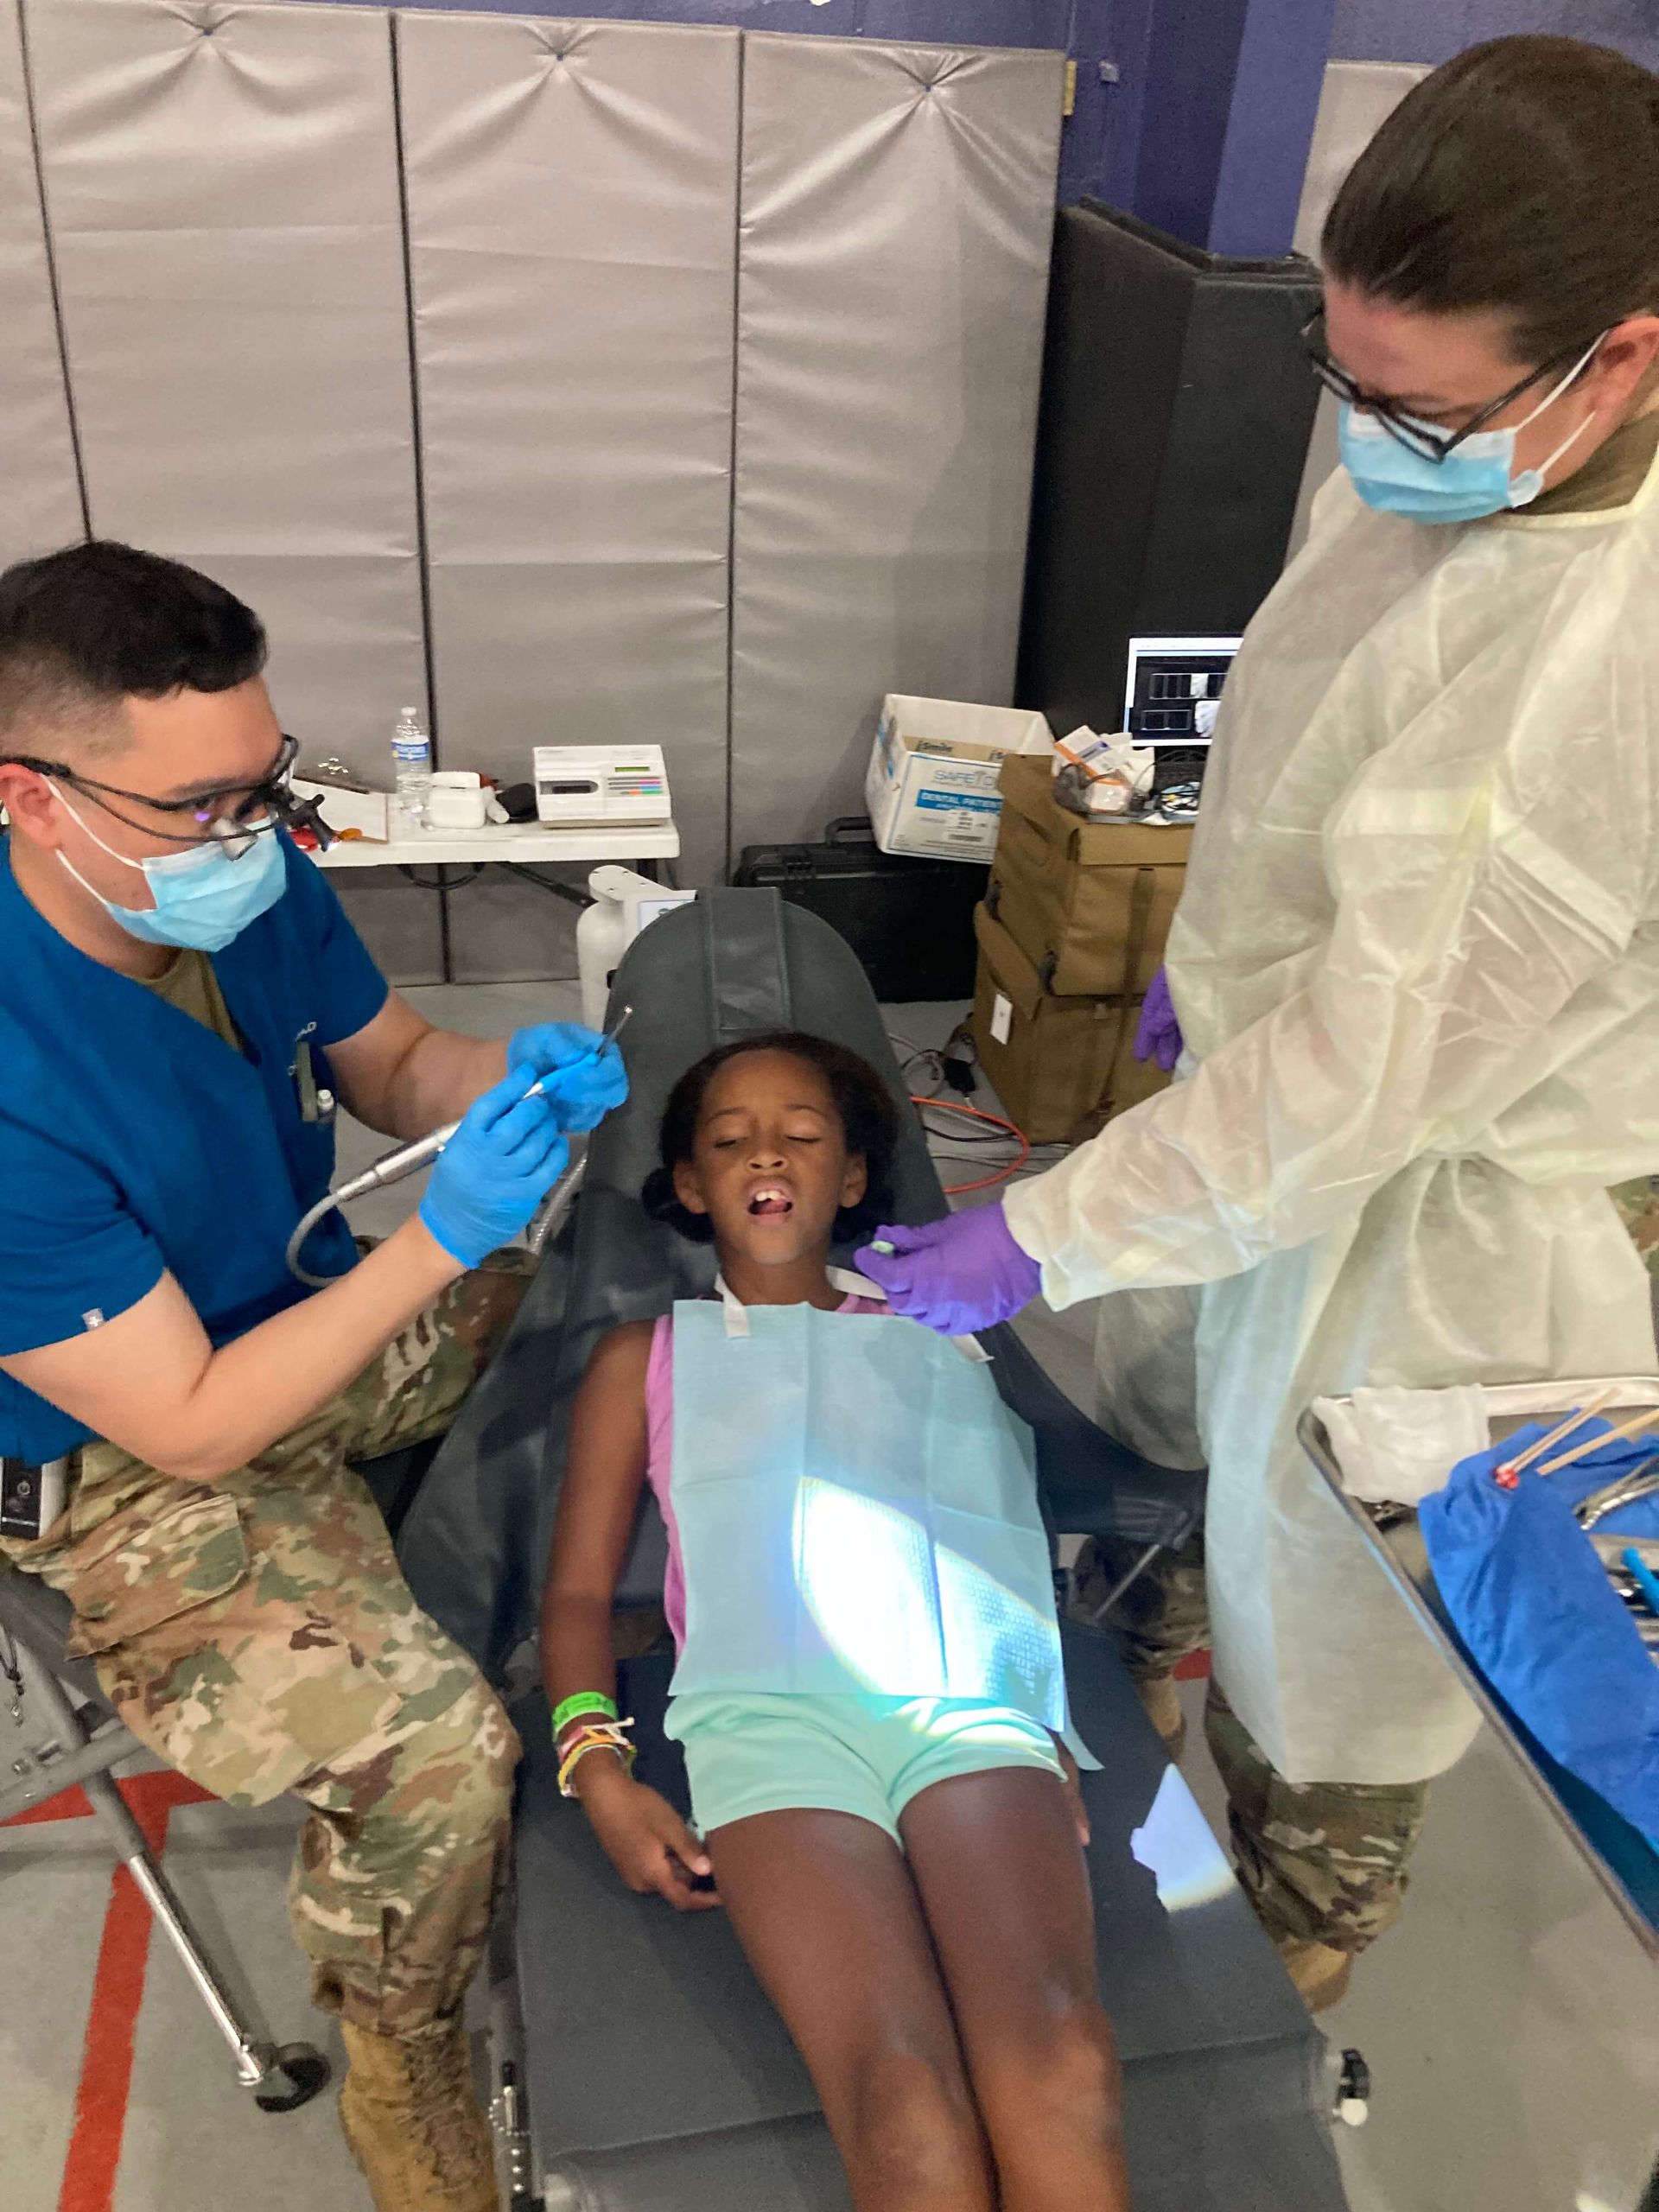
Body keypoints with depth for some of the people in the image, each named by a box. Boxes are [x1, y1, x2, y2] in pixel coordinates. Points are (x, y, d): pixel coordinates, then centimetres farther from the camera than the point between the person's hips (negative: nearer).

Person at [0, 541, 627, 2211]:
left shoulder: (247, 881, -13)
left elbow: (382, 1064, 6)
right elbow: (192, 1429, -26)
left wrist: (506, 1071, -17)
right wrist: (444, 1240, -33)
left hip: (309, 1307, 7)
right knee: (431, 1741, -24)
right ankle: (398, 2065, 9)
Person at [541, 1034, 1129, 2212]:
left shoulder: (938, 1337, 29)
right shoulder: (646, 1355, 26)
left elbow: (1019, 1540, 22)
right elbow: (580, 1590, 19)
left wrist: (1056, 1734, 5)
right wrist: (598, 1769, 1)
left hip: (972, 1701, 1)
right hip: (773, 1712, -1)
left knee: (1061, 2066, -28)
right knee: (908, 2115, -27)